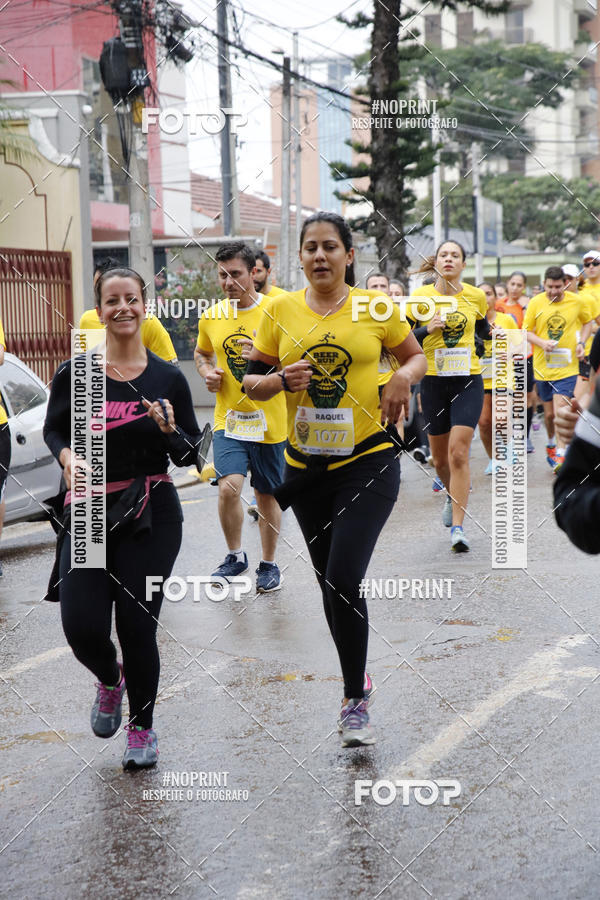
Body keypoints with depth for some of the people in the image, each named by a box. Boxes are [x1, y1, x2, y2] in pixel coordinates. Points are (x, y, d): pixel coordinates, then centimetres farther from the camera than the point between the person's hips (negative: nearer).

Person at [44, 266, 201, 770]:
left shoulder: (167, 378, 2)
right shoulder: (75, 374, 0)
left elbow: (189, 454, 5)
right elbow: (55, 429, 14)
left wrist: (170, 431, -16)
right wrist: (68, 457, -8)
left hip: (151, 517, 0)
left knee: (137, 625, -2)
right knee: (82, 627, -9)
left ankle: (142, 729, 22)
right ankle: (110, 680, 29)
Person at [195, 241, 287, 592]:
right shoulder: (212, 317, 4)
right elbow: (202, 352, 24)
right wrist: (207, 372, 2)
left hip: (269, 421, -2)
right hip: (228, 420, 2)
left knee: (268, 495, 9)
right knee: (228, 487, -15)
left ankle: (269, 564, 28)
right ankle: (235, 556, 9)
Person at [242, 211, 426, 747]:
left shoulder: (376, 307, -3)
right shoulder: (281, 310, 1)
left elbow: (416, 356, 10)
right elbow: (252, 382, 6)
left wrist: (404, 376, -11)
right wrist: (282, 380, -15)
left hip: (368, 459, -3)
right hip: (306, 465, 3)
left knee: (344, 579, -15)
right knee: (329, 582, 14)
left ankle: (355, 701, 0)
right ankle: (358, 678, 36)